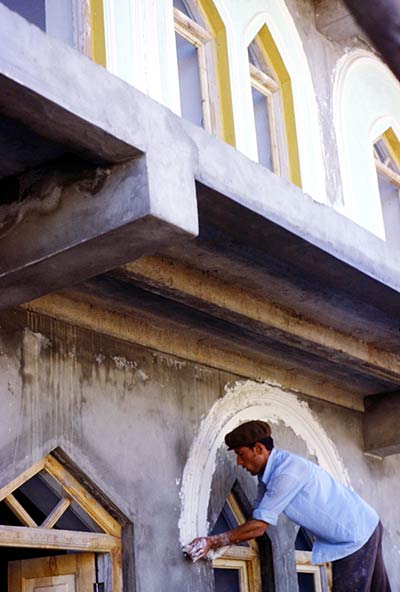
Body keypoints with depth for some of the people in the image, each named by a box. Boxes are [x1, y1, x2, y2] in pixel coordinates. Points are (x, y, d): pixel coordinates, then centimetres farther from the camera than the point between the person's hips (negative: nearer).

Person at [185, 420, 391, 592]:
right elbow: (258, 515, 6)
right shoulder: (268, 470, 1)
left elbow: (259, 527, -28)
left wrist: (212, 542, -25)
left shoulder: (287, 472, -29)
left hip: (358, 532, -9)